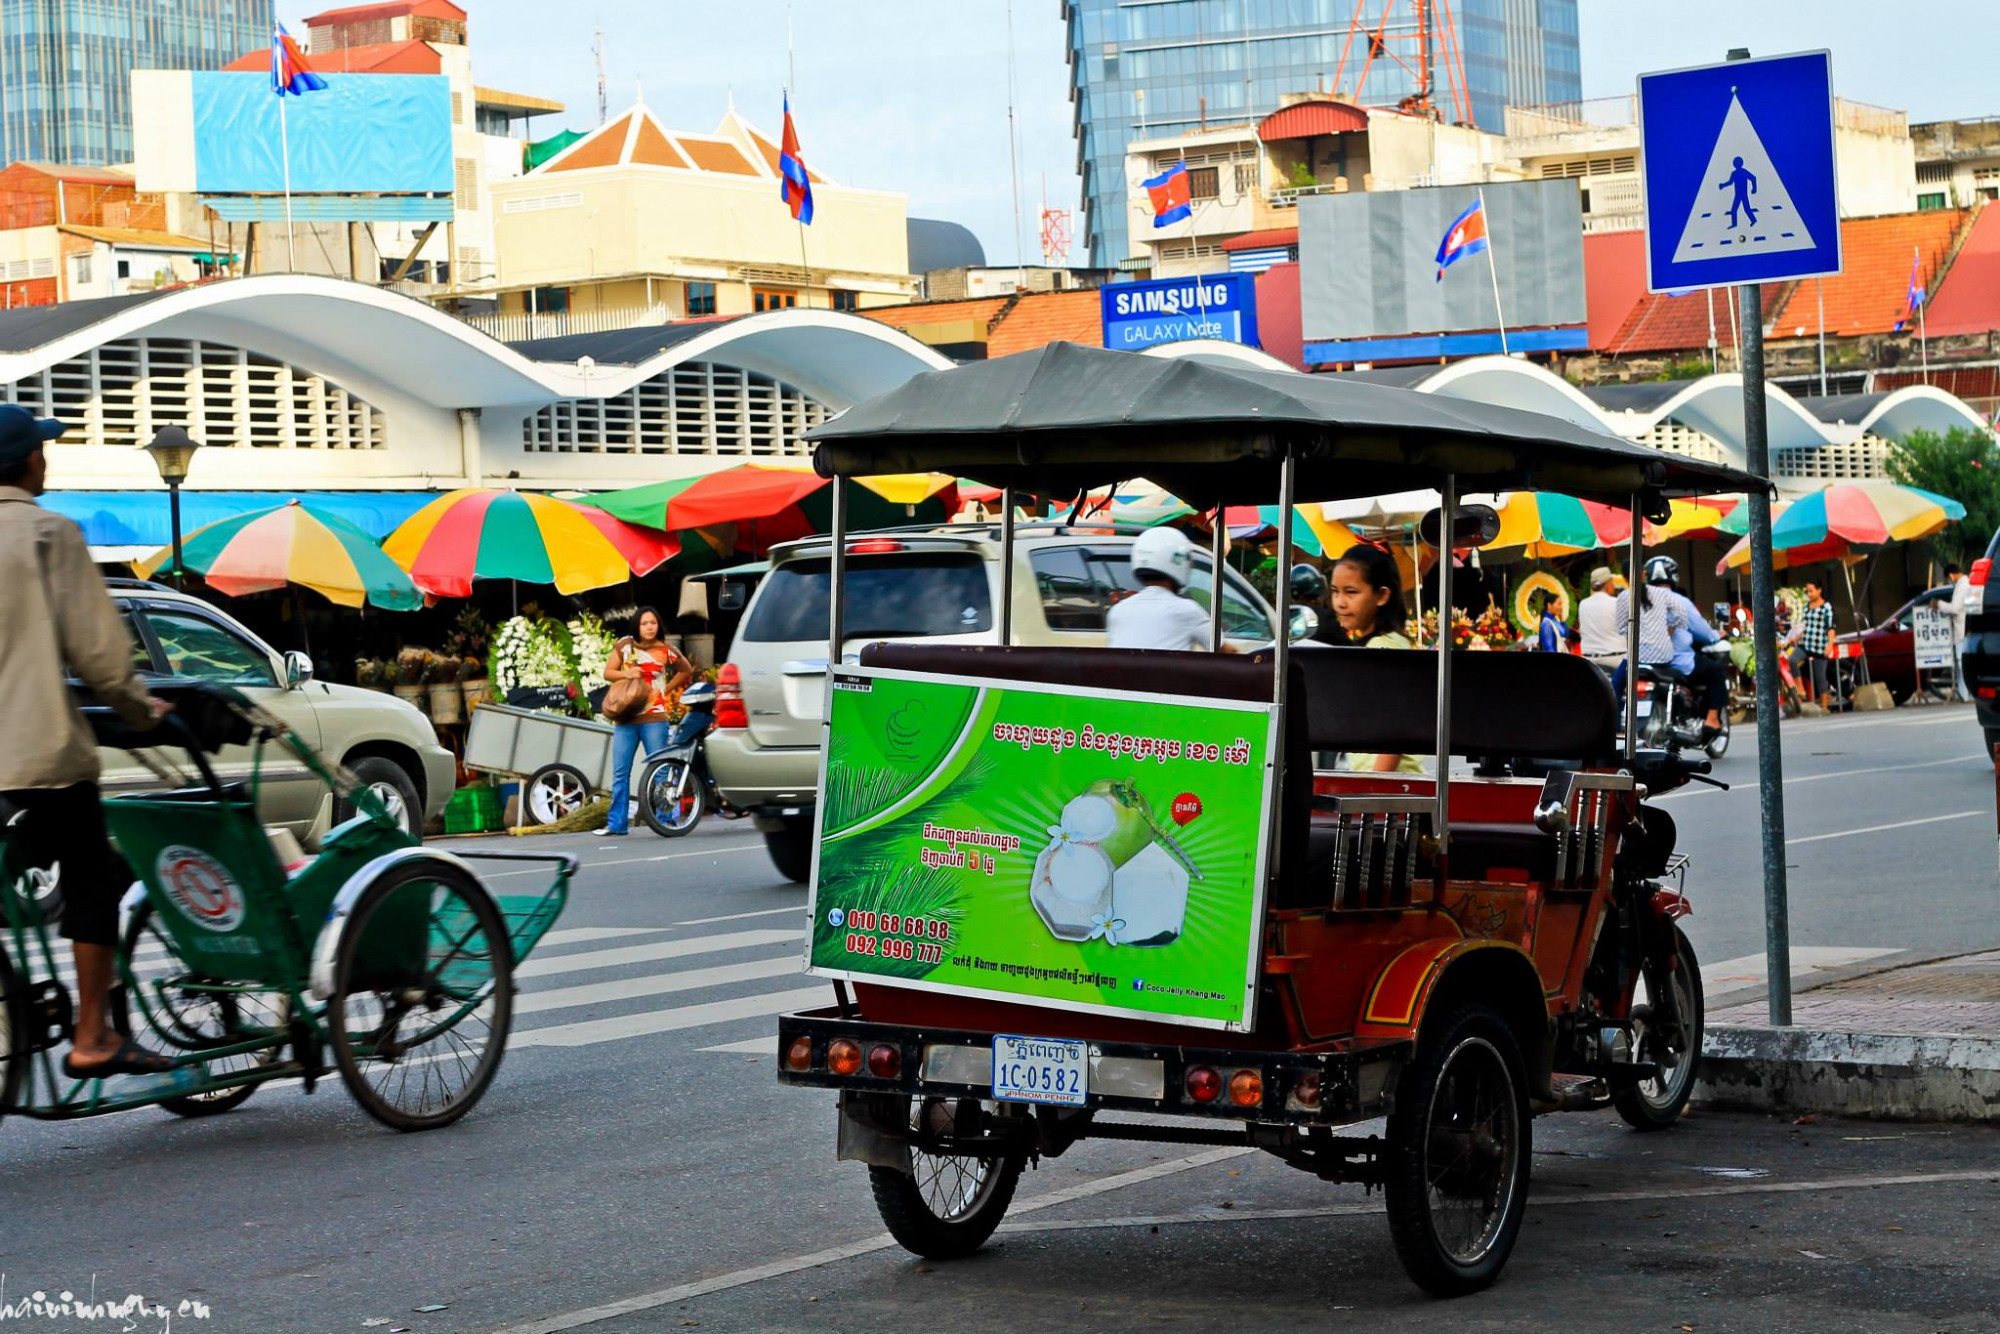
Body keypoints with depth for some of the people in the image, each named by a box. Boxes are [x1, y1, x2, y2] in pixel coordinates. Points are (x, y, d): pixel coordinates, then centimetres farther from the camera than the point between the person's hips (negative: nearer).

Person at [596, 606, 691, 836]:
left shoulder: (666, 650, 4)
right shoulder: (624, 646, 6)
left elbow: (686, 670, 19)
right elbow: (608, 672, 9)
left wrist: (668, 688, 8)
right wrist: (625, 673, -10)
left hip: (655, 718, -2)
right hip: (625, 717, 2)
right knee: (620, 772, 2)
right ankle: (616, 824, 6)